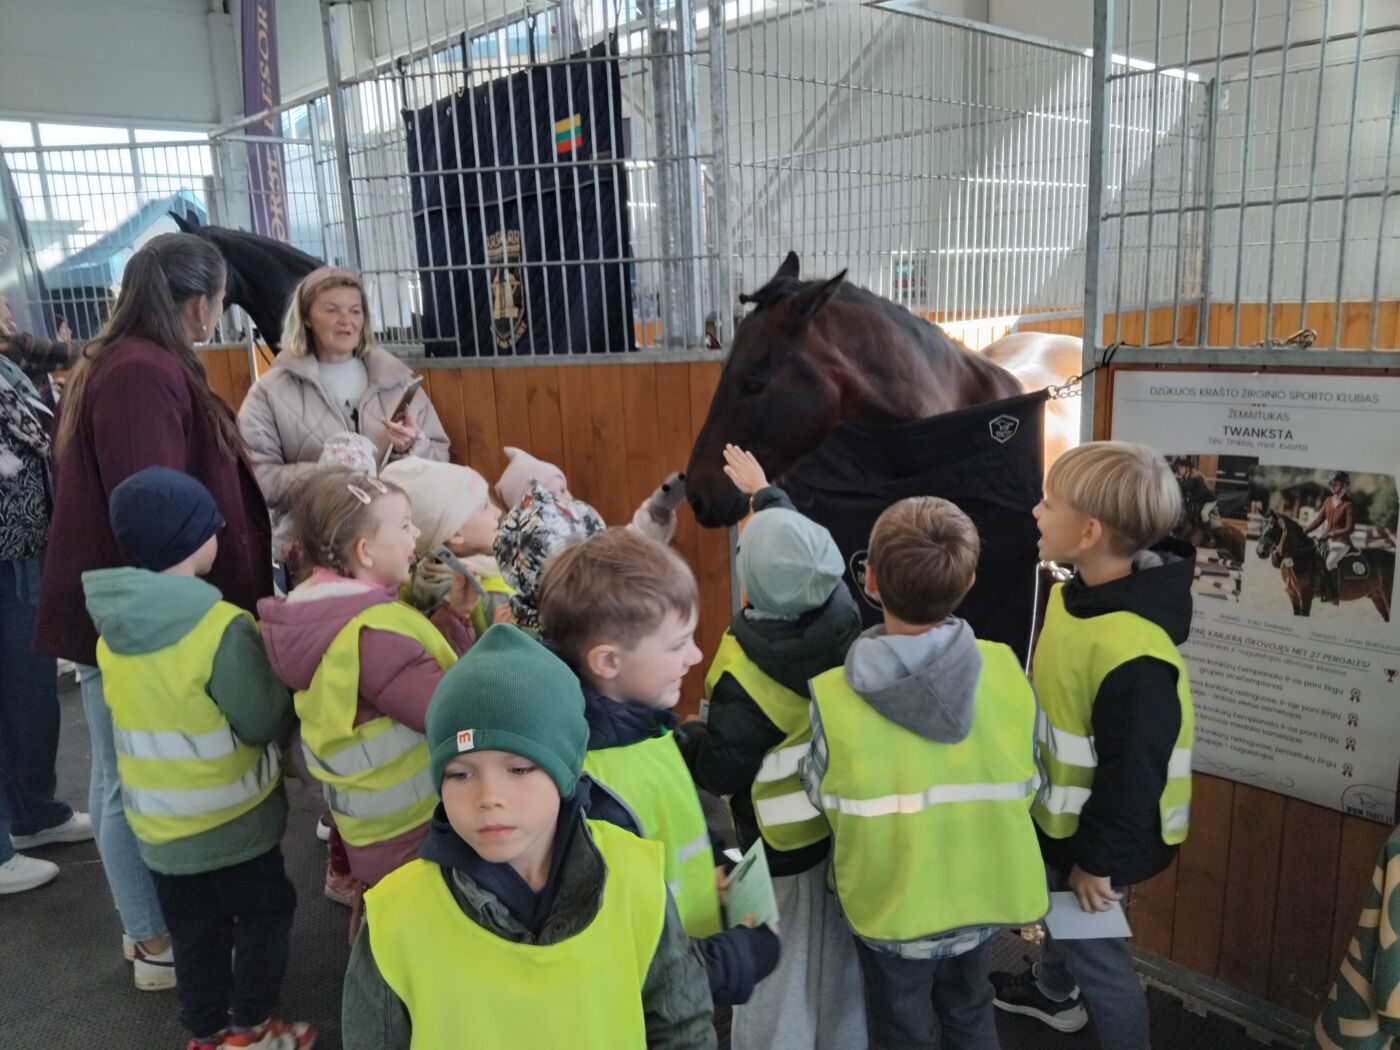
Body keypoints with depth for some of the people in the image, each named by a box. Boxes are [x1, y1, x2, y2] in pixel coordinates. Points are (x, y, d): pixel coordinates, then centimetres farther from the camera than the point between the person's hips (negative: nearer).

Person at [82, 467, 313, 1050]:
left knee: (194, 930, 20)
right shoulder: (221, 626, -26)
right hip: (231, 816, -6)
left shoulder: (111, 626, -3)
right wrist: (283, 676, -4)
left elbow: (151, 708, 9)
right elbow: (265, 721, -20)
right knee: (265, 913, 14)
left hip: (157, 820, 6)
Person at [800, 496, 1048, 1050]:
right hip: (983, 890, 3)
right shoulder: (1006, 670, -19)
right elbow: (1028, 786, -5)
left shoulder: (833, 697, -27)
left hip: (891, 901, -2)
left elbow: (819, 795, -9)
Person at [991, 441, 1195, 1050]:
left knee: (1090, 944, 12)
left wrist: (1097, 857, -16)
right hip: (1059, 811, 9)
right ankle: (1054, 994, 58)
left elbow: (1132, 770, -28)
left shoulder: (1131, 652, -37)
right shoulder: (1079, 589, -8)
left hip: (1098, 831, -9)